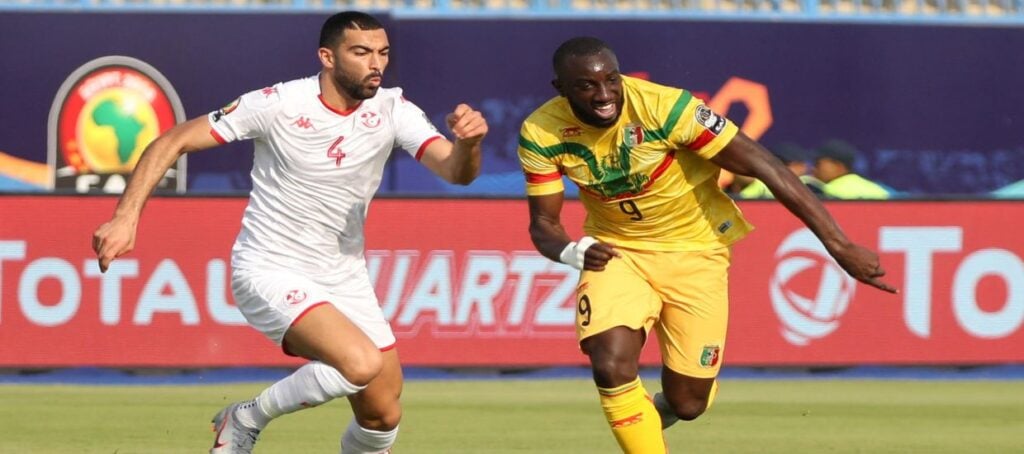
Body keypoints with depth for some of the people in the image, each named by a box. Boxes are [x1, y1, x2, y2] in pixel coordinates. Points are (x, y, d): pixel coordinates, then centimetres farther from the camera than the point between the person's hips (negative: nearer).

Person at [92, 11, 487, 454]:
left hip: (343, 280, 6)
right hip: (270, 272, -5)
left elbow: (456, 171, -17)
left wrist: (468, 143, -41)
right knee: (361, 363, -29)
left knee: (382, 417, 1)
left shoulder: (392, 110, -5)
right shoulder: (278, 104, -16)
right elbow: (172, 142, -13)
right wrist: (126, 218, -22)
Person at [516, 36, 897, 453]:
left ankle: (658, 409, 40)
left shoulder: (665, 107, -27)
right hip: (616, 250, 1)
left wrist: (839, 246, -29)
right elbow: (544, 224, -6)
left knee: (687, 403, 2)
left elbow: (766, 168, -26)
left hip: (694, 249, -1)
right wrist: (575, 252, -33)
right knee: (611, 368, -25)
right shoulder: (541, 134, -17)